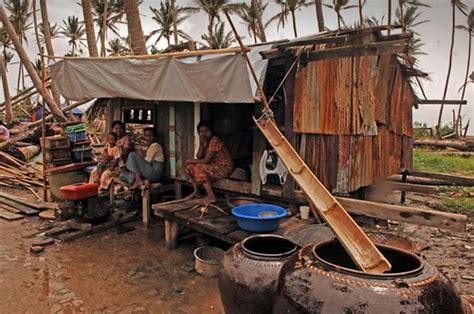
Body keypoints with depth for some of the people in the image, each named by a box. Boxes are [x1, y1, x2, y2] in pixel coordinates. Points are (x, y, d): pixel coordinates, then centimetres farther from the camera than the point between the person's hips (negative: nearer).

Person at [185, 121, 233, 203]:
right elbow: (199, 158, -4)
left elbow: (206, 161, -26)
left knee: (199, 168, -29)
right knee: (190, 166, 4)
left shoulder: (214, 141, -24)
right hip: (214, 166, 9)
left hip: (224, 168, -9)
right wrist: (201, 145, -17)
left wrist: (190, 161, -13)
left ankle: (211, 196, -24)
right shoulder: (205, 141, 3)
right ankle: (196, 191, 11)